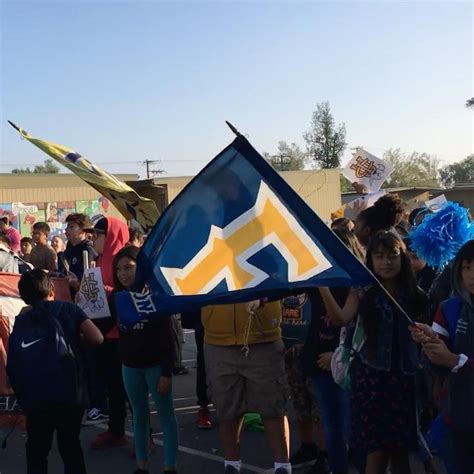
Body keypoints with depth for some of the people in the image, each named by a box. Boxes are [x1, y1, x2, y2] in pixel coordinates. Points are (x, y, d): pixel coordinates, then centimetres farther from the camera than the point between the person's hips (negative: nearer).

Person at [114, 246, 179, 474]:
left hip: (155, 364, -5)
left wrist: (166, 372, -16)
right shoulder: (118, 298, 4)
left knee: (165, 414, 3)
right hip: (130, 365, 5)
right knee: (139, 414, 13)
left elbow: (167, 336, -13)